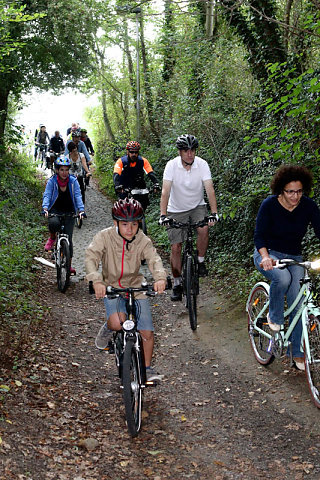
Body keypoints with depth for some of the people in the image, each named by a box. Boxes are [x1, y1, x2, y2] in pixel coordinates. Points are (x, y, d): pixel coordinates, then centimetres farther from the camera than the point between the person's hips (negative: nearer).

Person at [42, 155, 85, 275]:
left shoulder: (73, 181, -5)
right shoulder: (52, 181, -6)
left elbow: (78, 196, -12)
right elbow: (47, 195, -15)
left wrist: (81, 210, -28)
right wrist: (45, 208, -34)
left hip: (69, 212, 1)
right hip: (55, 210, -1)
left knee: (68, 238, -6)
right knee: (54, 223, -36)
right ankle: (52, 238, 0)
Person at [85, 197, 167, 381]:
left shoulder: (143, 241, -11)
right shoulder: (105, 237, -15)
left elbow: (154, 259, -26)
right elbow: (91, 256, -26)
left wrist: (160, 277, -48)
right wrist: (96, 280, -45)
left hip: (136, 287, 2)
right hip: (111, 287, -2)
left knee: (147, 332, -1)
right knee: (117, 322, -28)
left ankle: (148, 368, 22)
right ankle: (108, 328, 11)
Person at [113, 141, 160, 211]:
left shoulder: (143, 161, -8)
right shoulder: (121, 161, -13)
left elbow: (151, 173, -17)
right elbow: (116, 175, -26)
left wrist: (156, 184, -37)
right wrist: (117, 186, -45)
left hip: (139, 188, 2)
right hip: (125, 189, -2)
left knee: (144, 204, -15)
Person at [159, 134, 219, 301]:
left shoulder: (202, 164, -16)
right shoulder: (172, 165, -18)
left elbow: (210, 189, -23)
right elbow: (165, 191, -24)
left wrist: (214, 213, -35)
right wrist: (163, 215, -36)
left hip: (197, 206, 0)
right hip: (176, 210, 0)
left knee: (204, 229, -31)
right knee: (175, 247, -3)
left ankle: (200, 262, -6)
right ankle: (177, 284, 13)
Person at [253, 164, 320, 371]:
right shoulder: (269, 205, -17)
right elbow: (259, 236, -16)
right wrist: (265, 257, -35)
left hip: (294, 258, 3)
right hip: (268, 254, -3)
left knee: (297, 303, -9)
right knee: (282, 277, -36)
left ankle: (297, 351, 7)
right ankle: (274, 317, -9)